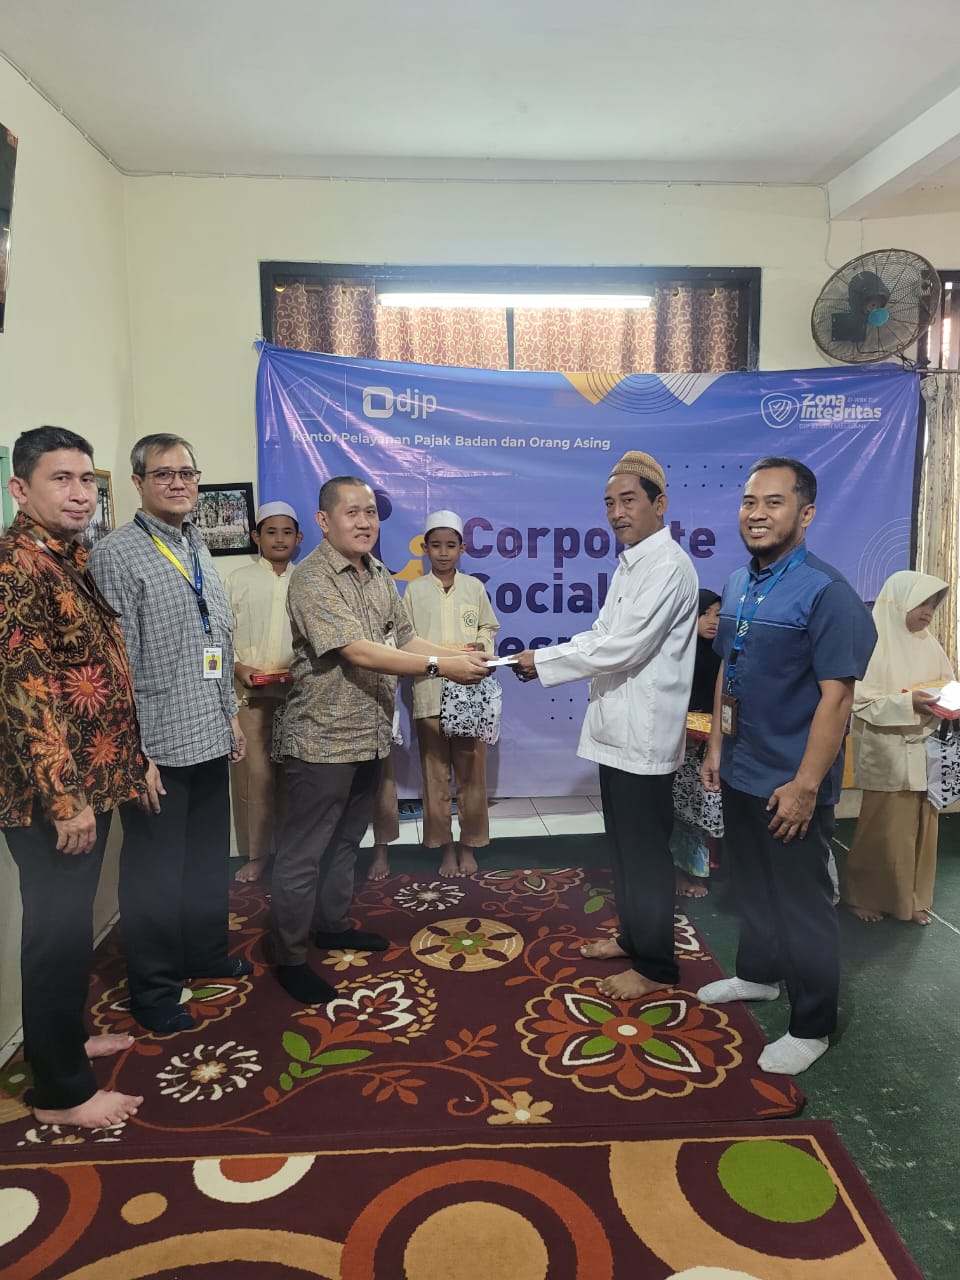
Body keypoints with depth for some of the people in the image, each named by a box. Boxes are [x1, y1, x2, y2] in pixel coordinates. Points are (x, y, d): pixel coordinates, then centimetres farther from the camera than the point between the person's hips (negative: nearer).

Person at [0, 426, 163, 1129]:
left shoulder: (73, 561, 13)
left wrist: (136, 759, 19)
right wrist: (64, 797, -22)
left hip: (90, 781, 9)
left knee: (72, 926, 21)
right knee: (60, 933, 3)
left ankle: (66, 1037, 38)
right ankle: (61, 1091, 18)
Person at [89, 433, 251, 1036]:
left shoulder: (199, 550, 13)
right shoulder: (117, 555, -10)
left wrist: (232, 715, 17)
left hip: (209, 738, 7)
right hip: (158, 744, -7)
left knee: (209, 857, 19)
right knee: (155, 871, 7)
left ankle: (206, 952, 38)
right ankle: (154, 988, 24)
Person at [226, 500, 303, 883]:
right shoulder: (238, 580, 5)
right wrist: (237, 667, -11)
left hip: (298, 690, 1)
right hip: (251, 690, 0)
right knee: (255, 772, 2)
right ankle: (257, 853, 15)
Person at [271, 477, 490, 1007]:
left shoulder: (378, 575, 10)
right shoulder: (312, 578, -17)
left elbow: (404, 638, 10)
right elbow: (357, 651, -26)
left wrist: (460, 657, -6)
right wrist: (439, 666, -28)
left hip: (367, 735, 8)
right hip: (322, 739, -8)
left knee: (346, 838, 21)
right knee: (304, 851, 4)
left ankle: (332, 924, 39)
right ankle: (290, 958, 17)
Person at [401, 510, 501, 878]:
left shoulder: (474, 587, 7)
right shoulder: (414, 590, 4)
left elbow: (489, 628, 14)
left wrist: (482, 646, -7)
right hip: (430, 692, -1)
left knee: (471, 772, 5)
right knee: (435, 772, 4)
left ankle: (468, 845, 20)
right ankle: (445, 846, 18)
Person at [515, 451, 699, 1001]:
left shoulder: (668, 567, -17)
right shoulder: (631, 564, 14)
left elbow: (624, 648, -23)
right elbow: (602, 634, 17)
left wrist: (544, 661, -16)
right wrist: (545, 659, 1)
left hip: (645, 733, -9)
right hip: (618, 727, 9)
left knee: (646, 851, 3)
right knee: (625, 845, 20)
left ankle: (656, 966, 18)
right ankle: (632, 936, 36)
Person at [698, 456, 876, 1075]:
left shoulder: (826, 592, -18)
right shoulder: (738, 583, 5)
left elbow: (837, 695, -20)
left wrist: (806, 784, -21)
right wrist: (716, 744, 12)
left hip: (791, 782, -7)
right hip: (740, 770, 7)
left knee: (803, 902, 8)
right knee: (753, 884, 23)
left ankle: (812, 1026, 26)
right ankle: (758, 974, 45)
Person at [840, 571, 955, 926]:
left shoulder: (928, 644, 5)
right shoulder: (871, 644, -12)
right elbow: (859, 701, -16)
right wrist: (907, 702, -24)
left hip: (923, 751, 6)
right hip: (887, 754, -6)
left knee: (920, 826, 12)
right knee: (882, 829, 4)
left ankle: (912, 897, 27)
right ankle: (864, 895, 21)